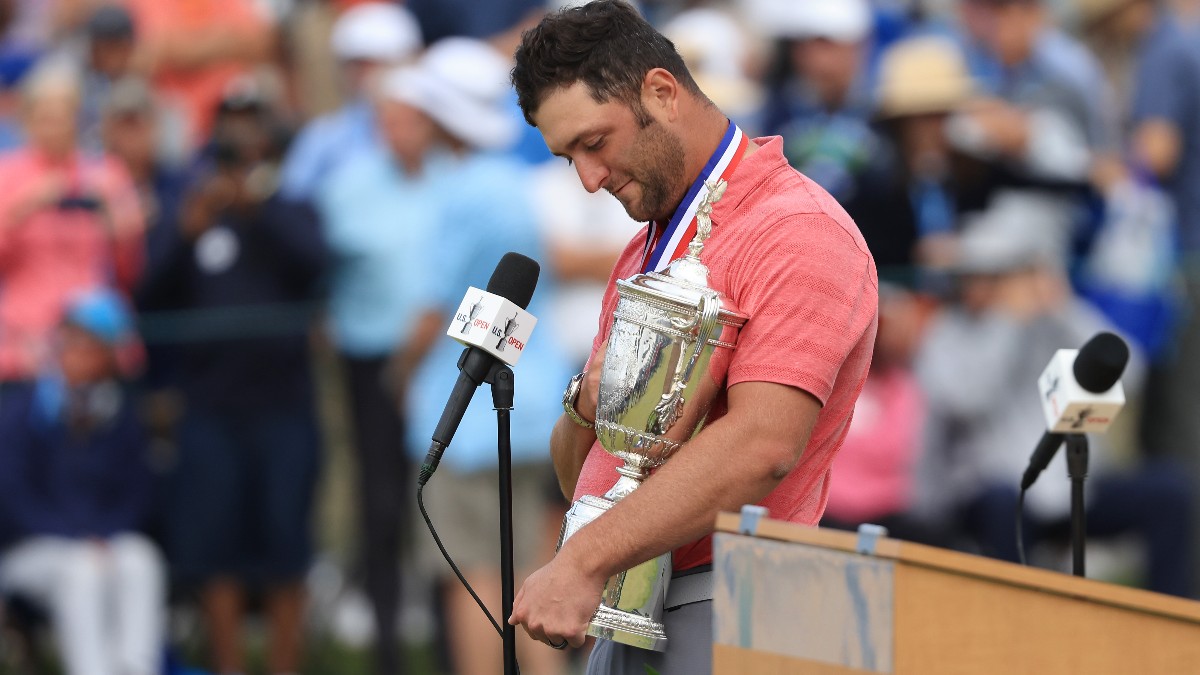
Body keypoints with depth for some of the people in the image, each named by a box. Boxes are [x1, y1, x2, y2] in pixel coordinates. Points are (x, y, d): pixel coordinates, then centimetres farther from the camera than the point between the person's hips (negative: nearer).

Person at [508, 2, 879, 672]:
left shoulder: (796, 233, -9)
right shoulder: (643, 255, 21)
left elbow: (760, 447, -23)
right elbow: (577, 476, 23)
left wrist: (586, 561, -25)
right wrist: (587, 409, -1)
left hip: (721, 619, -8)